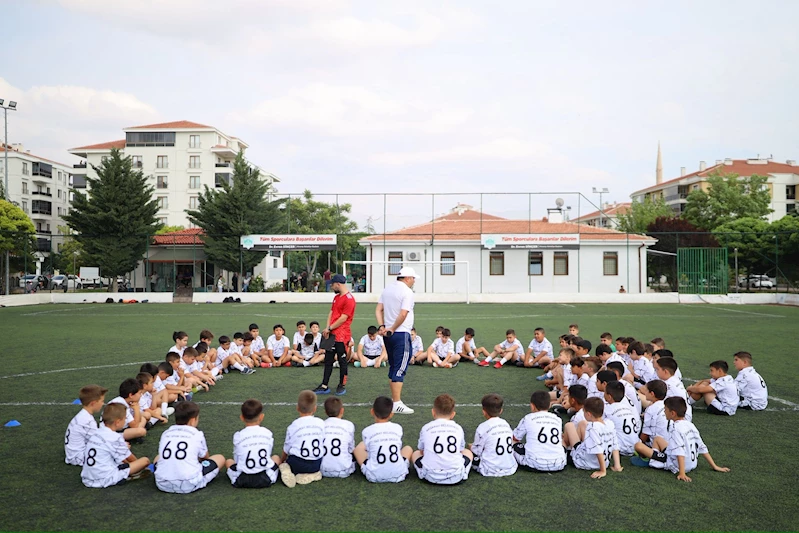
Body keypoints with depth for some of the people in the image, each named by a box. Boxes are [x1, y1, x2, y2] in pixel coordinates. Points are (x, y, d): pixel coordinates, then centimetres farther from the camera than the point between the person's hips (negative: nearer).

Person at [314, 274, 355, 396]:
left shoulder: (349, 299, -15)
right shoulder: (336, 297, 15)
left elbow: (343, 318, -18)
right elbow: (331, 313, 13)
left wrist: (329, 328, -12)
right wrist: (327, 329, -1)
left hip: (342, 335, -9)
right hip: (331, 334, 9)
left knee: (342, 361, 3)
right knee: (328, 360, 10)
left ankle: (342, 386, 16)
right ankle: (324, 386, 16)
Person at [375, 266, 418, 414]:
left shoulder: (387, 289, 13)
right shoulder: (407, 292, -12)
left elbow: (378, 310, 10)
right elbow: (403, 314, -21)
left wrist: (382, 327, 2)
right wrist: (393, 329, -10)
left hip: (389, 335, 8)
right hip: (402, 335, -8)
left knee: (393, 368, 17)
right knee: (400, 369, -5)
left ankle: (394, 399, 23)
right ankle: (397, 404, -3)